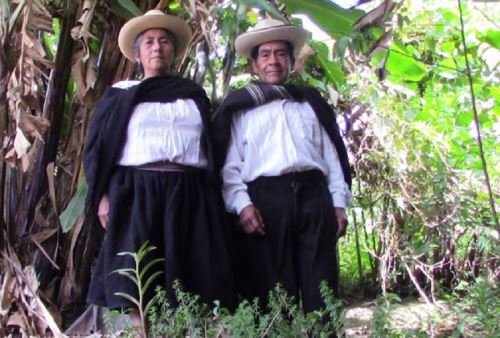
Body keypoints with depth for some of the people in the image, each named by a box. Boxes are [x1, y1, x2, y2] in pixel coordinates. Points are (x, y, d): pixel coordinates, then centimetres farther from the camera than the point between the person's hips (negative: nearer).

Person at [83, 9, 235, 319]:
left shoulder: (194, 95, 20)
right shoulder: (120, 95, 14)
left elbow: (212, 149, 17)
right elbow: (97, 147, 9)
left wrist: (215, 200, 6)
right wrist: (103, 195, -5)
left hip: (189, 197, 2)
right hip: (134, 195, -1)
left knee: (192, 285, -5)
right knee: (133, 286, -9)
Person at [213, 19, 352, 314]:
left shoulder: (311, 101, 23)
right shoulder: (239, 106, 15)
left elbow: (333, 155, 18)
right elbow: (229, 163, 5)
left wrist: (339, 203, 8)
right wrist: (241, 204, -10)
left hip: (314, 196, 2)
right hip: (265, 199, -2)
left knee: (321, 288, 0)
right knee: (273, 291, -2)